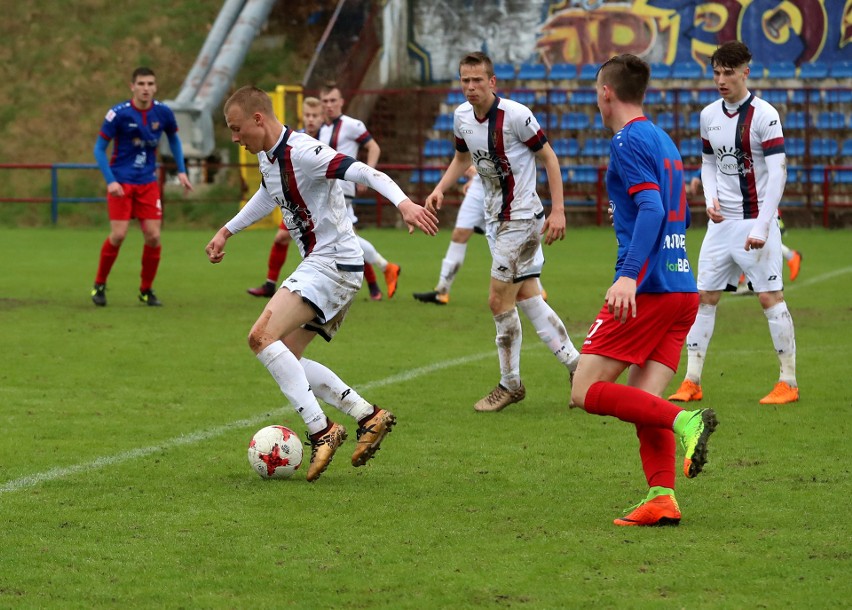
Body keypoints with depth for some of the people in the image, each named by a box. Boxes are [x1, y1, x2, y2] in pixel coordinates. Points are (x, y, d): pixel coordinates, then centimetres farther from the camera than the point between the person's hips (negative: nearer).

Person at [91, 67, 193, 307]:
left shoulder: (163, 113, -3)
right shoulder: (118, 114, -14)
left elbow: (174, 140, 18)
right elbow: (99, 149, -7)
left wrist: (181, 171, 9)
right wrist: (110, 181, -17)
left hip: (148, 182, 3)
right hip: (121, 181, -3)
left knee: (153, 236, -4)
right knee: (118, 235, -12)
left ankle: (146, 290, 14)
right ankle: (99, 285, 9)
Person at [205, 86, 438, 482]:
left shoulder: (302, 152, -19)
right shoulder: (267, 156, 11)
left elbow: (365, 173, -30)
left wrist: (403, 203, -46)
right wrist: (226, 232, 40)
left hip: (334, 263, -10)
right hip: (318, 267, 10)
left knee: (263, 337, -21)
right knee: (285, 361, 9)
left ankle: (321, 431, -20)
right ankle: (369, 417, 9)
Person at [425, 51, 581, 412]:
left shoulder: (515, 115, -19)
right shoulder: (462, 116, 3)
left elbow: (548, 156, -10)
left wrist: (558, 211, -14)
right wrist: (440, 189, 3)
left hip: (521, 217, -8)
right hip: (495, 218, 8)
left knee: (499, 301, -6)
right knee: (528, 297, 9)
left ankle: (510, 384, 8)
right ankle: (576, 365, 18)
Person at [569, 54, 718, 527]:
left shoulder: (629, 141, -7)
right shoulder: (663, 141, 21)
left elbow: (652, 208, -20)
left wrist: (629, 276, -30)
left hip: (646, 288, -9)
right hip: (681, 286, 9)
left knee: (587, 391, -6)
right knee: (641, 399, 5)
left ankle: (684, 421, -22)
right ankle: (662, 499, -8)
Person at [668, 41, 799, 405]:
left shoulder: (764, 115, -12)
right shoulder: (709, 115, 8)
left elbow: (777, 172, -15)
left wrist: (761, 227, -20)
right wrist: (710, 200, 2)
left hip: (755, 221, -6)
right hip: (721, 222, 6)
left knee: (770, 297, -7)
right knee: (704, 297, 4)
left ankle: (788, 383, 0)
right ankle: (692, 382, 8)